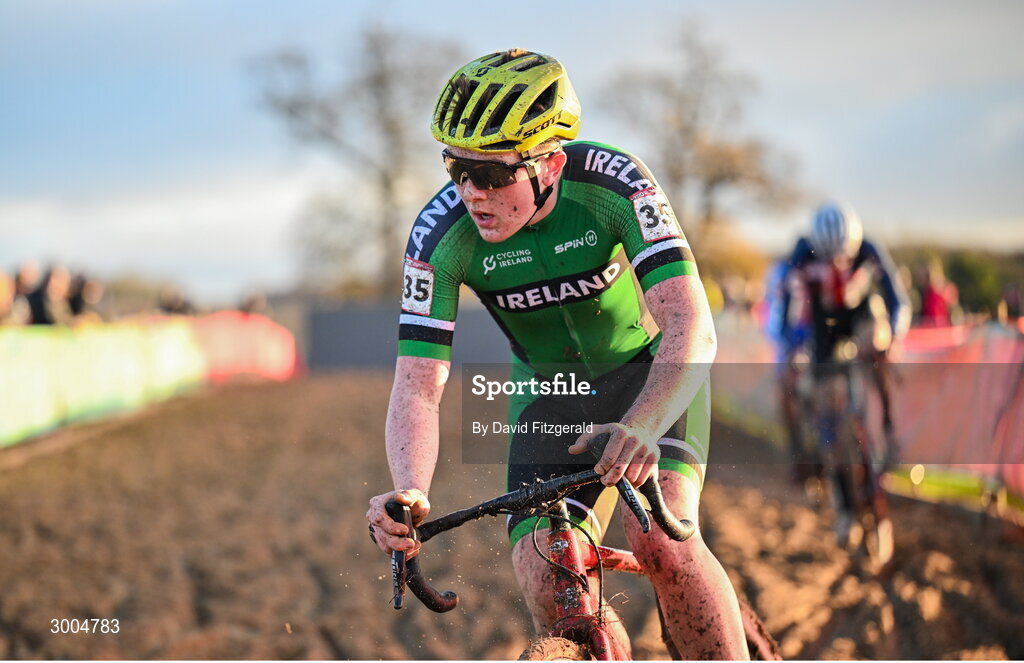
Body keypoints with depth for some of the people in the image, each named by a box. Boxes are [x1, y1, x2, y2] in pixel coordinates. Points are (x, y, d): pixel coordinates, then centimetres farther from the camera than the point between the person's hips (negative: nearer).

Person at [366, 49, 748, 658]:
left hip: (652, 370, -2)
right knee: (548, 588, -14)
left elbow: (692, 327, -39)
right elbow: (418, 386, -25)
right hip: (549, 389, 3)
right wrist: (410, 494, -45)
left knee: (661, 542, -27)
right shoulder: (441, 235, -24)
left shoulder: (612, 183, -30)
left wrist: (641, 427, -58)